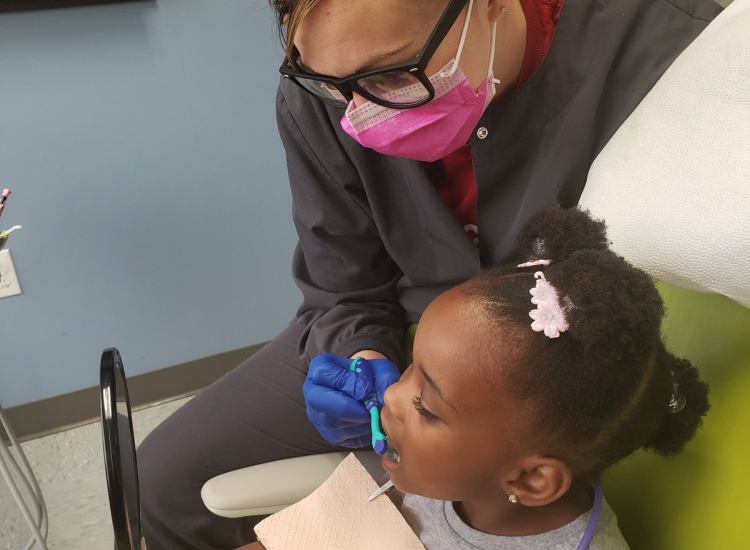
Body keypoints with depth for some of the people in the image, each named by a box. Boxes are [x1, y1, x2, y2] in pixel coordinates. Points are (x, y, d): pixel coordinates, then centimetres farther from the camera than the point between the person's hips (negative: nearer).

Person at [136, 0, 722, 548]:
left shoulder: (673, 50, -27)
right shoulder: (318, 99, -14)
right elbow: (344, 296, -4)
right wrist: (362, 363, -25)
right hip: (404, 340, 3)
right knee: (164, 481, 0)